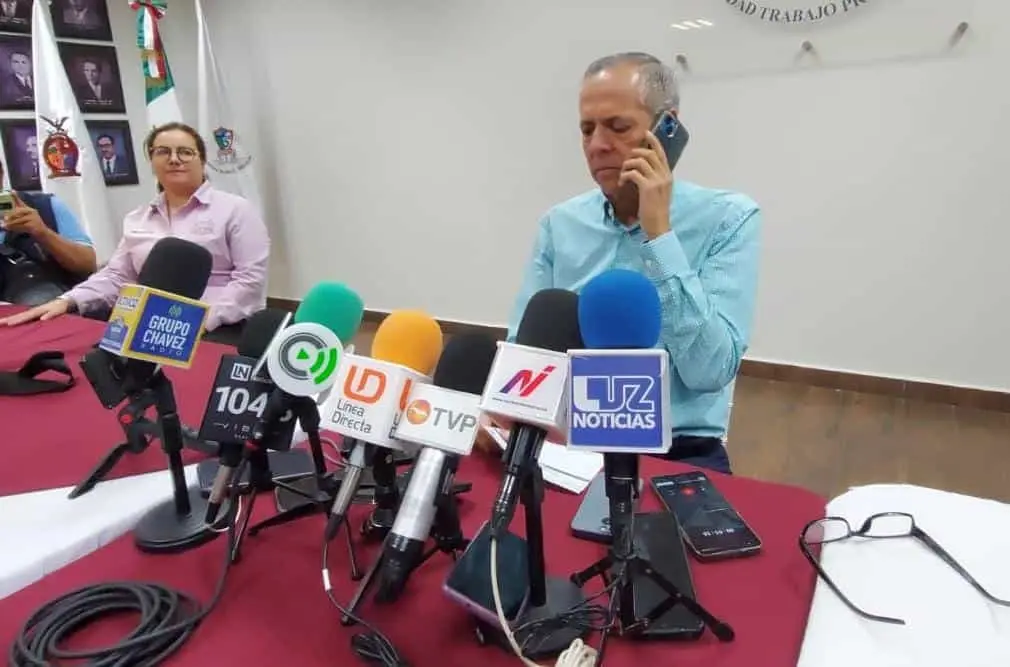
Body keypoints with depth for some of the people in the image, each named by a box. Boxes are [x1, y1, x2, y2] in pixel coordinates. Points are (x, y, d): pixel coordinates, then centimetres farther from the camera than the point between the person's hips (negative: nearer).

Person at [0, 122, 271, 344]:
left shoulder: (235, 209, 2)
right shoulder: (137, 219, 19)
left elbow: (250, 279, -7)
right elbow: (116, 276, 18)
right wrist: (66, 301, 0)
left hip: (222, 331, -4)